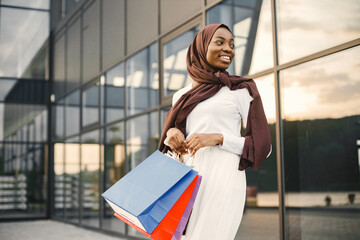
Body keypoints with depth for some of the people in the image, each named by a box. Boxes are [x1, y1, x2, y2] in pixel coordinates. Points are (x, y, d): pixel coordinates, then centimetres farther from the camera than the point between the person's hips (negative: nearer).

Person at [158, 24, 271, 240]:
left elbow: (263, 146, 2)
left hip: (223, 180, -5)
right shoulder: (182, 96, 17)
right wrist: (171, 134, -2)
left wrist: (219, 138, -12)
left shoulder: (241, 90, 4)